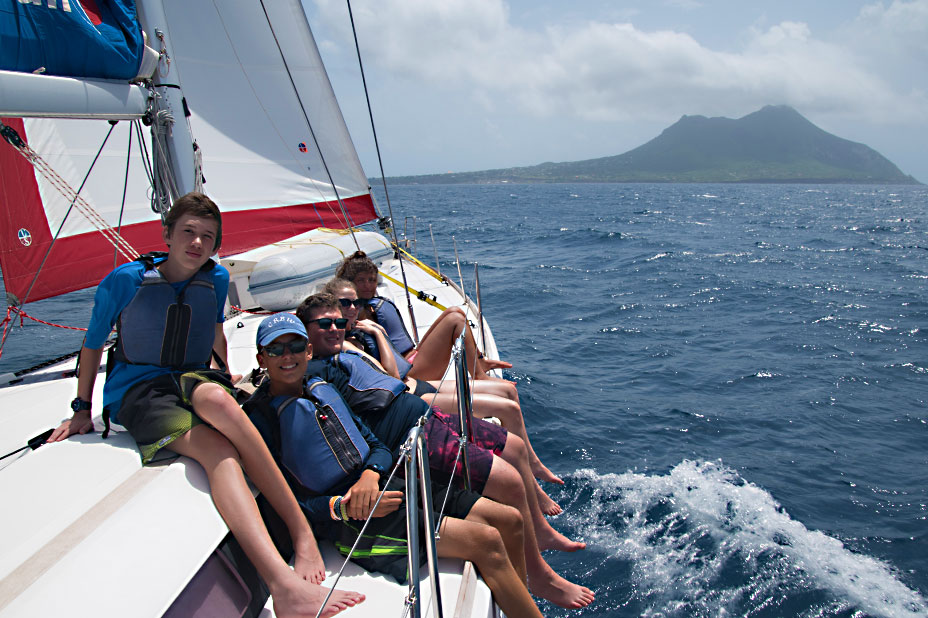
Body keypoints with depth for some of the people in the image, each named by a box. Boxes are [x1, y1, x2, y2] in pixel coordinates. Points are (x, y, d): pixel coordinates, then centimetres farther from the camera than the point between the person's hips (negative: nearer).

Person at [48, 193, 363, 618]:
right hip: (136, 391, -2)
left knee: (216, 397, -40)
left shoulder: (217, 279, 5)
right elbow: (93, 344, 8)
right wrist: (82, 409, 14)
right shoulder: (126, 280, -5)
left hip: (191, 379, 3)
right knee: (217, 449, -36)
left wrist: (232, 376, 36)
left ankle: (302, 535, -41)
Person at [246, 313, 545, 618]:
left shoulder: (323, 389, 16)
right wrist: (345, 508, -21)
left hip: (380, 486, 8)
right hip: (348, 523, -7)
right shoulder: (261, 418, -4)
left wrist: (370, 474, -8)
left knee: (510, 520, 0)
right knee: (486, 540, -20)